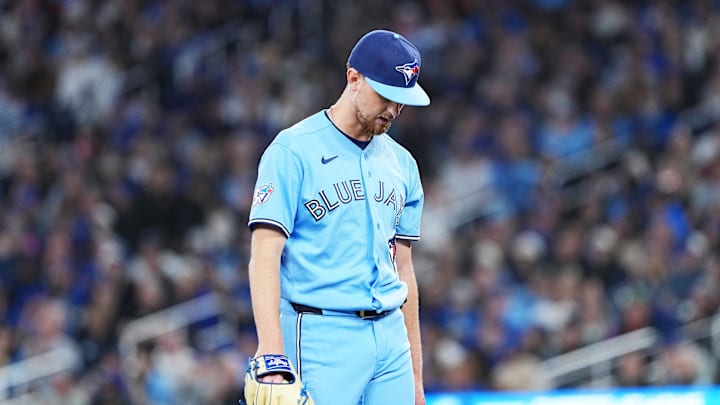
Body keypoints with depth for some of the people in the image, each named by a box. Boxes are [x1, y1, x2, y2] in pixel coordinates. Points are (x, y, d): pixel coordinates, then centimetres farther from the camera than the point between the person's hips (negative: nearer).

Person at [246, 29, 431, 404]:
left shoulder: (401, 163, 15)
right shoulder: (294, 151, -6)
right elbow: (264, 255, -12)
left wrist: (415, 372, 17)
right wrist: (272, 355, -23)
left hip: (390, 335, 6)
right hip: (322, 339, -6)